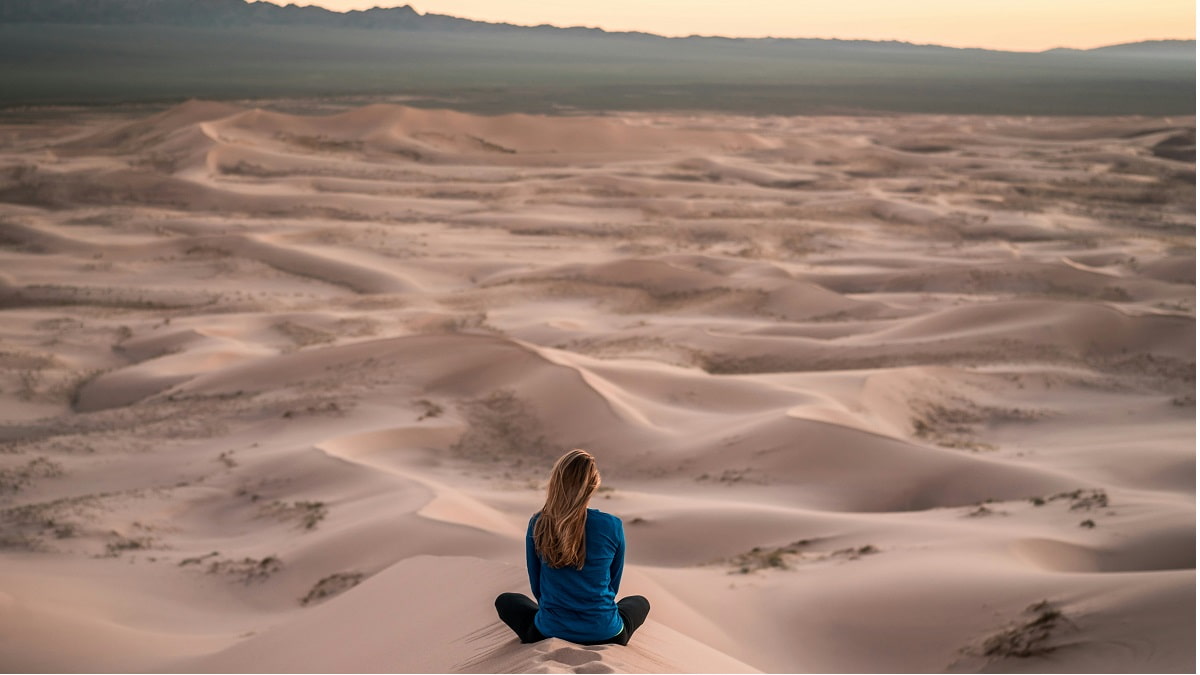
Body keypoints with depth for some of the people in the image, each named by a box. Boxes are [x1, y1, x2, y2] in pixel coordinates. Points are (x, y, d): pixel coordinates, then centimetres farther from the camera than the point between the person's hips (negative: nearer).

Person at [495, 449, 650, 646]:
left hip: (550, 633, 0)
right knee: (640, 602, 34)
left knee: (505, 601, 31)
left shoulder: (538, 525, -9)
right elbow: (613, 584, 5)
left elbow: (536, 587, 4)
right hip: (605, 635, 0)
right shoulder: (612, 526, -10)